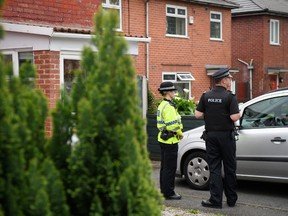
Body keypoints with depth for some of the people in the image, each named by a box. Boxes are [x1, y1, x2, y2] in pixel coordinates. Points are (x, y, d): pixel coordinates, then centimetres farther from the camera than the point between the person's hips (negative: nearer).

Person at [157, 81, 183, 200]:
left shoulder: (162, 105, 14)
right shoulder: (169, 106, -19)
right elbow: (173, 124, -25)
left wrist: (177, 133, 9)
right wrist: (180, 134, -8)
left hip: (163, 139, 10)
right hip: (170, 140, -10)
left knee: (165, 166, 17)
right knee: (170, 167, -3)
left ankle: (164, 189, 26)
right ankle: (168, 193, 2)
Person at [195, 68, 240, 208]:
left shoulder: (206, 96, 1)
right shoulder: (229, 97, -11)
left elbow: (198, 114, -1)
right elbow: (235, 117, -18)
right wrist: (238, 113, 3)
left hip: (210, 135, 3)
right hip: (226, 135, -3)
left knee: (214, 168, 5)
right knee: (229, 168, 9)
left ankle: (216, 200, 1)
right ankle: (231, 199, 16)